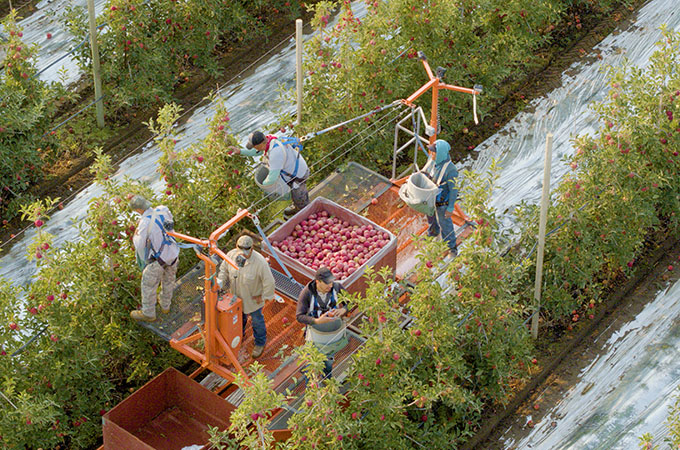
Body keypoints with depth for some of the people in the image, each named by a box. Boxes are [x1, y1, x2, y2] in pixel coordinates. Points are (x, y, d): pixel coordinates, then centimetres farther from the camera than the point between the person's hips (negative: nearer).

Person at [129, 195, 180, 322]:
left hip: (158, 259, -6)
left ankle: (148, 313, 32)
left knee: (148, 285, 15)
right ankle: (165, 306, 49)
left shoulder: (145, 223, -26)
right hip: (173, 254, 6)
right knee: (168, 280, 28)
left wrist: (136, 235, -1)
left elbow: (139, 245, -19)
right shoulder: (163, 210, -9)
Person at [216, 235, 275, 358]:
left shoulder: (259, 261, -36)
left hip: (253, 298, -4)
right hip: (236, 296, 4)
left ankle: (260, 343, 44)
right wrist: (221, 281, -15)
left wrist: (263, 297, -17)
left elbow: (269, 281, -27)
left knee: (257, 320, 19)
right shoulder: (231, 255, -22)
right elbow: (224, 269, -1)